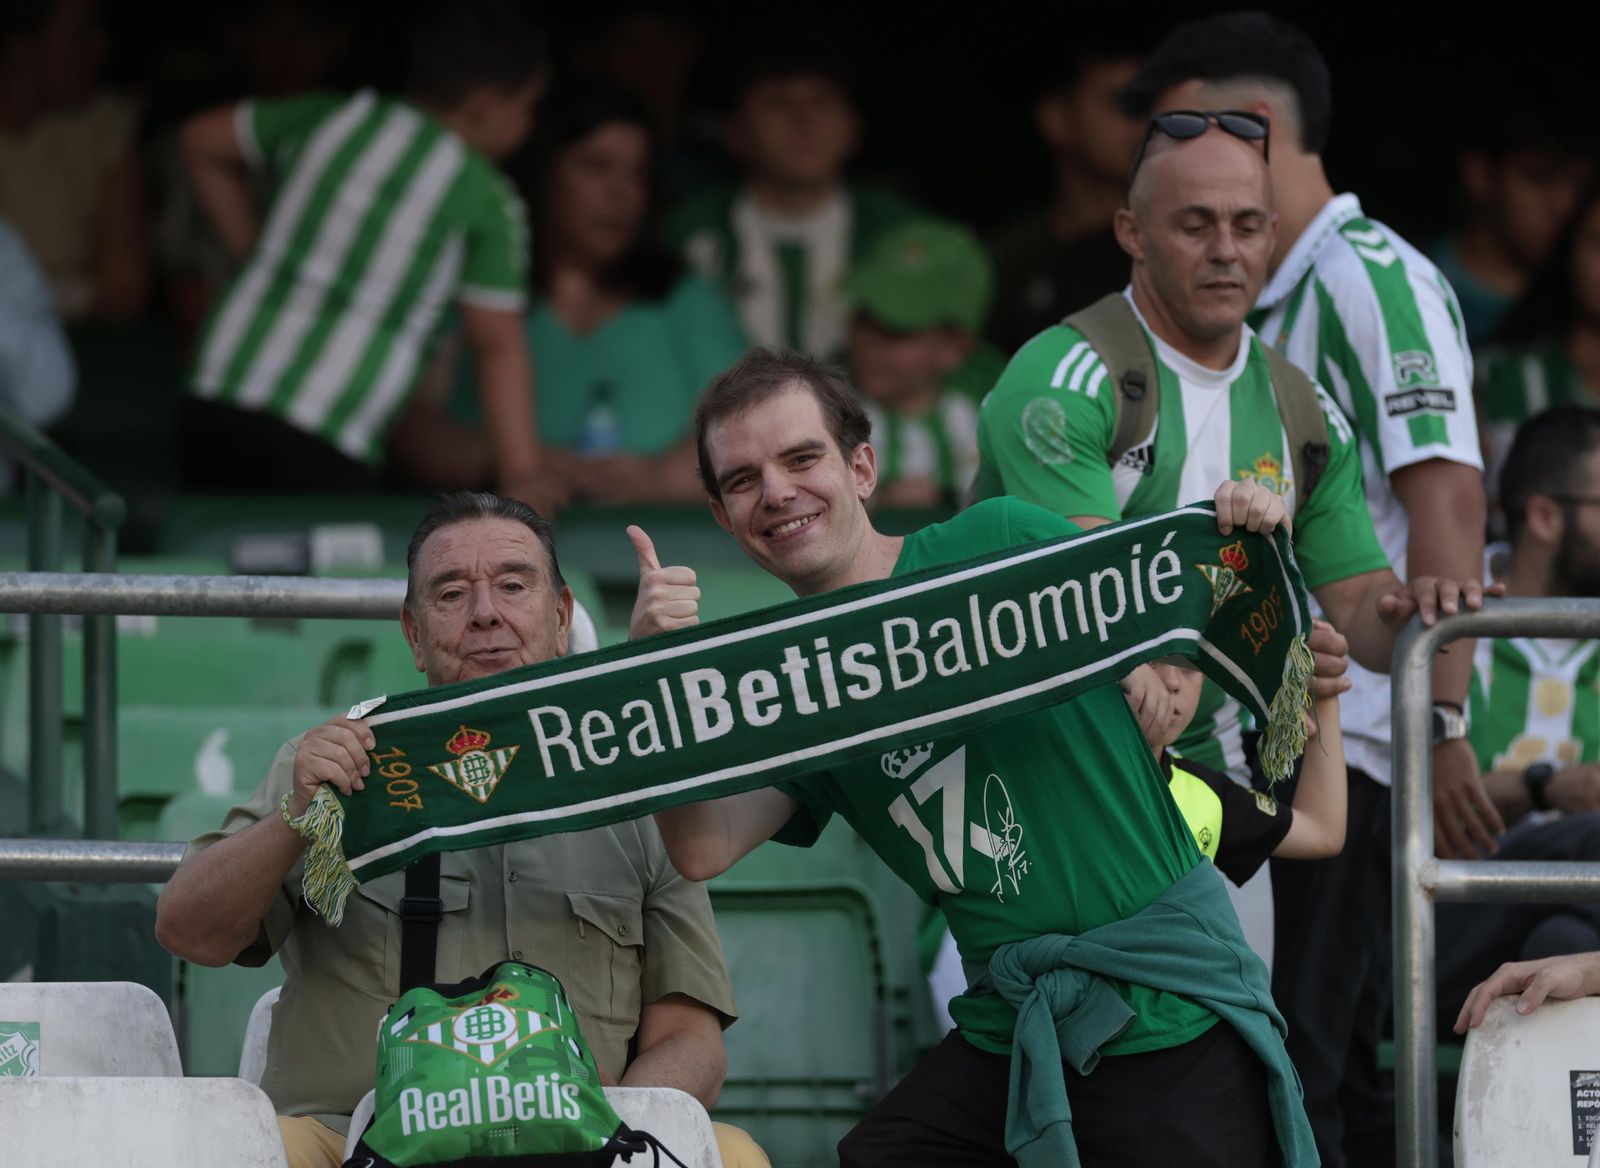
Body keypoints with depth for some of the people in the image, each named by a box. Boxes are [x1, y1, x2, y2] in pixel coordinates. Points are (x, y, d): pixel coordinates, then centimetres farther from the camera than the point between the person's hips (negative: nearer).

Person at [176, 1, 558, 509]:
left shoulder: (332, 117, 13)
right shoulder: (488, 201, -1)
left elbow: (203, 141, 23)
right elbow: (498, 343, -2)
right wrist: (523, 475, -2)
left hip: (213, 407, 6)